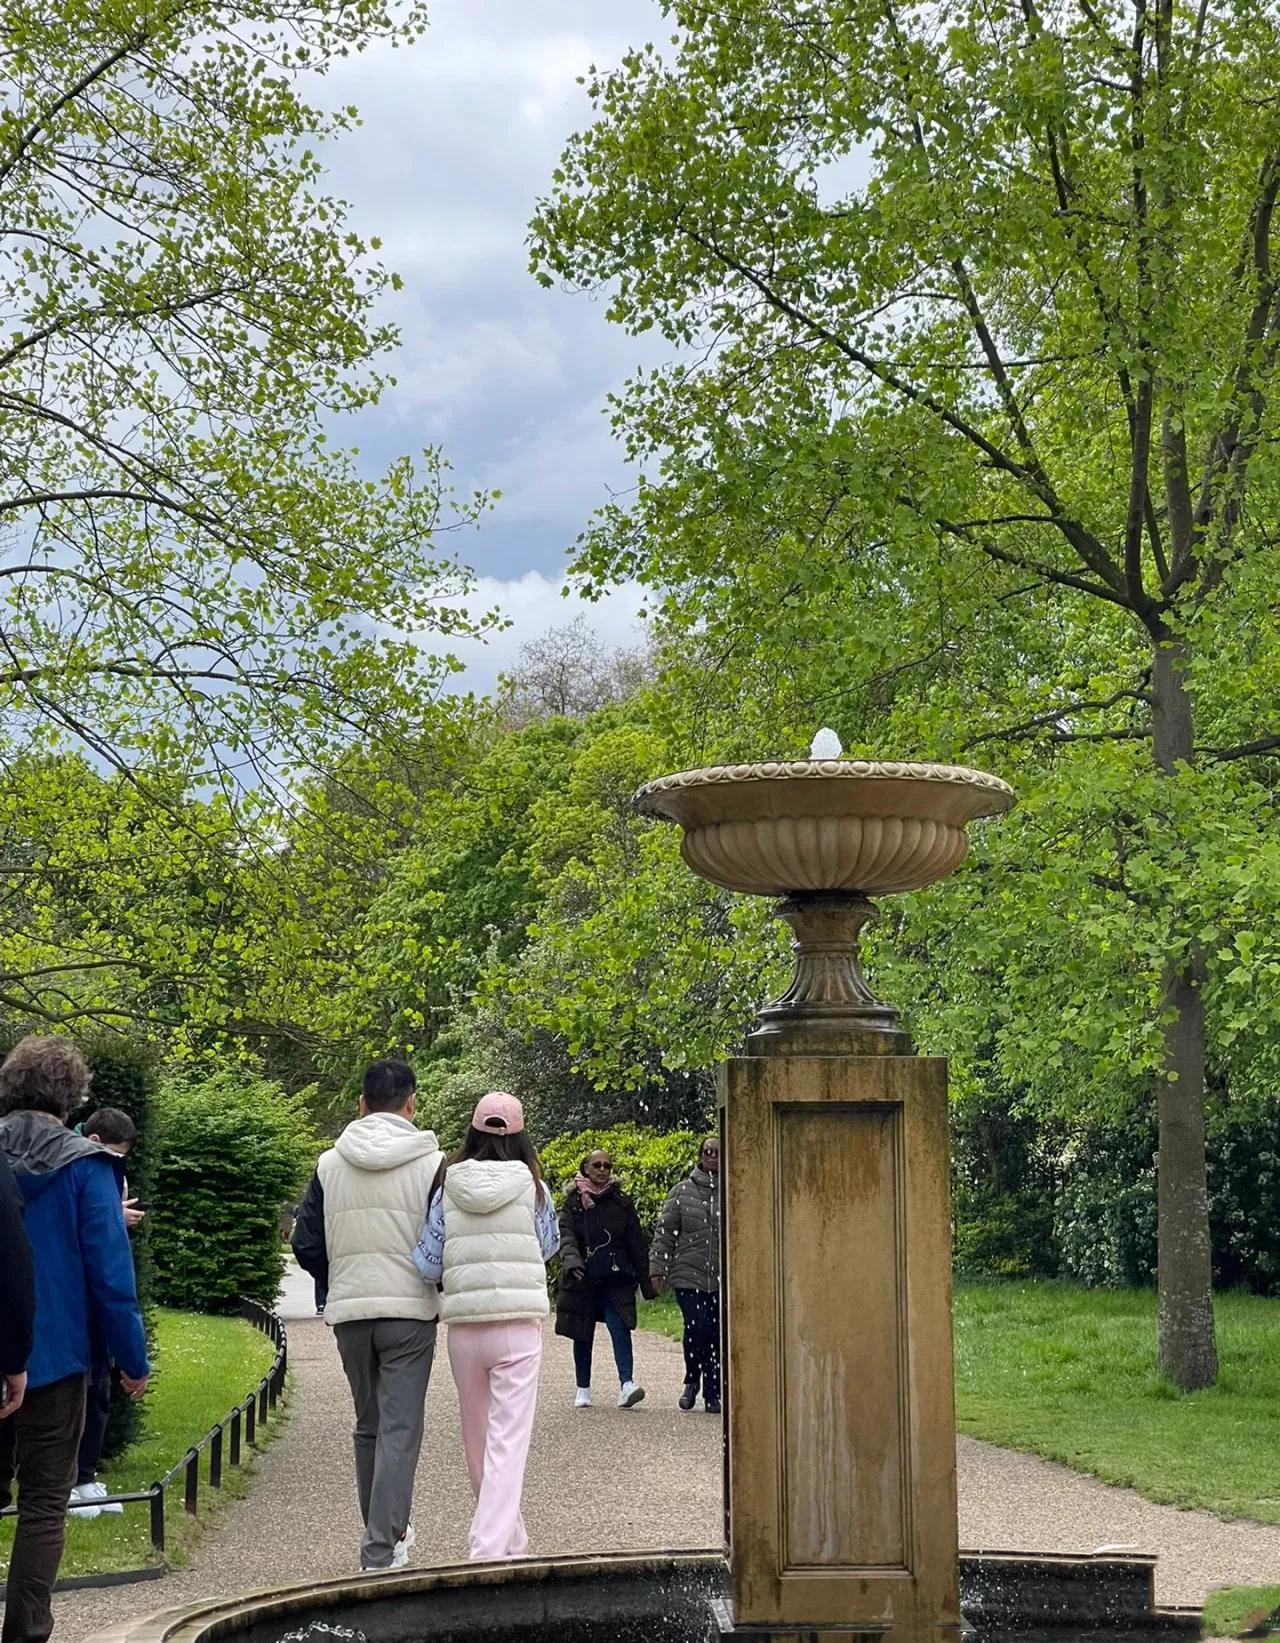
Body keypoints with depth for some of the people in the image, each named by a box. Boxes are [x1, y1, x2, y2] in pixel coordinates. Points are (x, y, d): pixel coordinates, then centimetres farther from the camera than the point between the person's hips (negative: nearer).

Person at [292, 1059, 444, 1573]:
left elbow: (306, 1246, 5)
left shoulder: (329, 1164, 3)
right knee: (400, 1428, -2)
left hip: (349, 1311, 3)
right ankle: (381, 1549, -8)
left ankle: (387, 1530, 28)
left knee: (368, 1425, 17)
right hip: (410, 1311, -3)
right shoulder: (432, 1162, -6)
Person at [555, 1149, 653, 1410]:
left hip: (615, 1279, 0)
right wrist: (571, 1260, -30)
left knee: (620, 1327, -17)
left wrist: (645, 1280, 7)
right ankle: (583, 1389, 19)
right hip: (582, 1278, 0)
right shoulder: (573, 1202, 2)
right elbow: (566, 1234, -10)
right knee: (582, 1335, 8)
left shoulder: (621, 1202, 6)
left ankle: (627, 1384, -27)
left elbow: (636, 1243, 9)